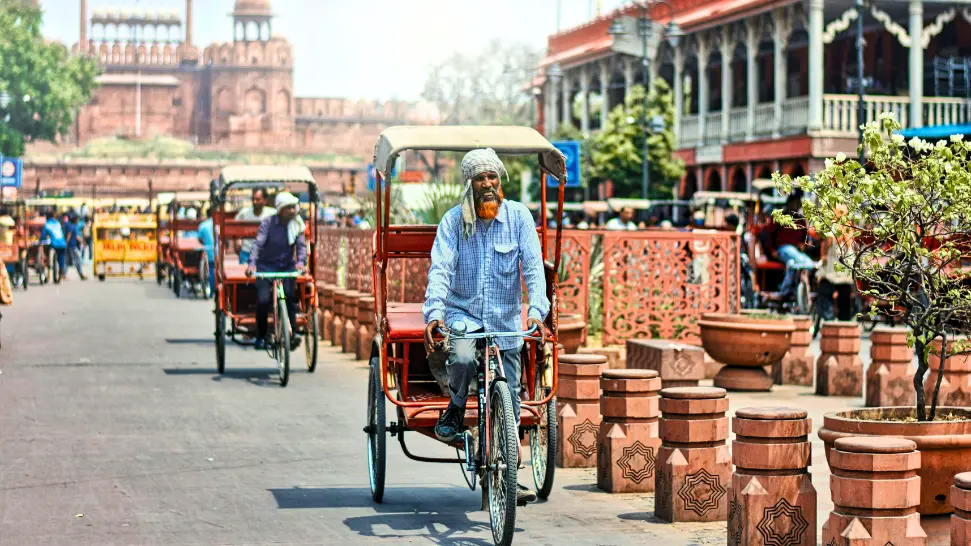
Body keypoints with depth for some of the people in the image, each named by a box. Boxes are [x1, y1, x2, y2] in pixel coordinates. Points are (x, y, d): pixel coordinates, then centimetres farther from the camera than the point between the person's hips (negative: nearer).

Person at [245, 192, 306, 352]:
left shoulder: (298, 224, 0)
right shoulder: (268, 223, -8)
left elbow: (301, 245, -7)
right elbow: (258, 243, -17)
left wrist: (301, 262, -29)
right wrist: (252, 263, -33)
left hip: (287, 267, 2)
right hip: (266, 267, -2)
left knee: (290, 296, -21)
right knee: (263, 299, -18)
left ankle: (292, 334, -15)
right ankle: (260, 337, -1)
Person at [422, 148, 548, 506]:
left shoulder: (518, 215, -3)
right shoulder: (453, 220, -5)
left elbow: (533, 265, -9)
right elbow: (440, 268, -14)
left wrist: (537, 309, -24)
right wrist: (433, 313, -31)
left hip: (506, 319, 2)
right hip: (462, 312, -1)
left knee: (508, 400, 4)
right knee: (462, 358, -35)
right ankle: (455, 410, -3)